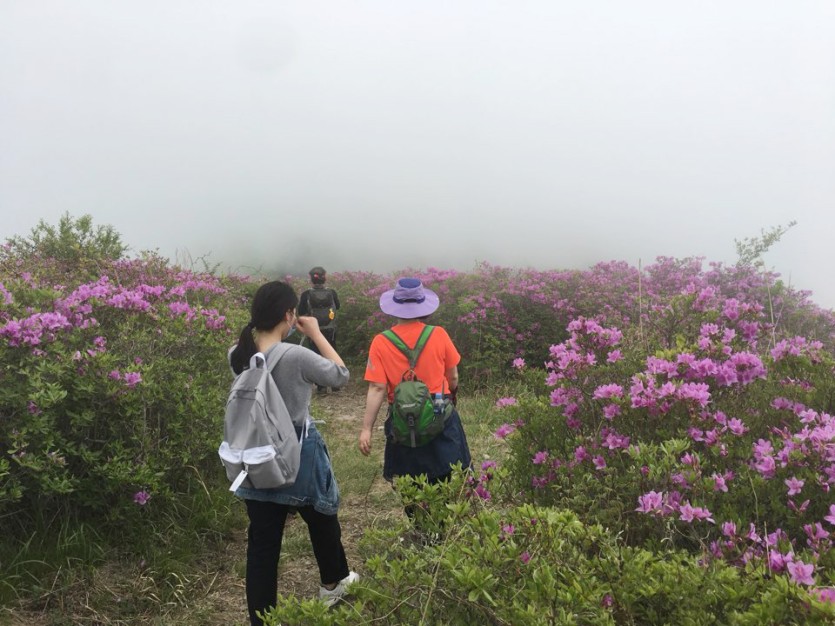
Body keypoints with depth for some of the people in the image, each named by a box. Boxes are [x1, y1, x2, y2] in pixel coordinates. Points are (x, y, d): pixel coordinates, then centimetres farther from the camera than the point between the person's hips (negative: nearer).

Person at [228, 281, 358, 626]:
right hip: (299, 455, -4)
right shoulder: (296, 356, -25)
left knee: (262, 542, 11)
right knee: (322, 521, 24)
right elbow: (341, 375, -10)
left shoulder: (237, 355, -8)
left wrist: (257, 330, 5)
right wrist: (316, 333, -5)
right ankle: (333, 583, 49)